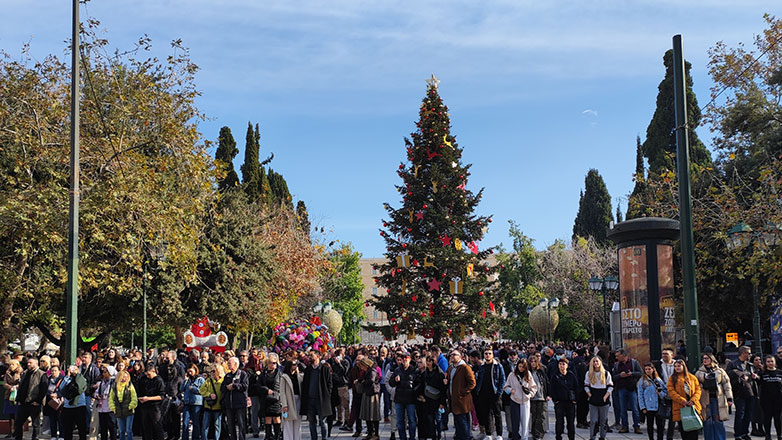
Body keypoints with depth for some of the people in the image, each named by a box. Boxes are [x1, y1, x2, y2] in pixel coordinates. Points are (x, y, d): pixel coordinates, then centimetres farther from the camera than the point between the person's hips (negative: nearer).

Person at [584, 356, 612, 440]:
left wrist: (606, 396, -6)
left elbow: (610, 386, 4)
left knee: (603, 421, 5)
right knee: (593, 421, -2)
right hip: (593, 401, 0)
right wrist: (589, 395, -3)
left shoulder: (606, 374, 2)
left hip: (604, 401, 0)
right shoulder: (588, 374, 5)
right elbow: (586, 386, 10)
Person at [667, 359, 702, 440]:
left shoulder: (692, 378, 12)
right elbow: (671, 392, -4)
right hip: (680, 408, -1)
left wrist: (693, 400, -11)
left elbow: (698, 390, 6)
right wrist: (682, 401, -15)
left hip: (693, 406, 1)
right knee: (684, 430, 0)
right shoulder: (672, 379, 7)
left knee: (694, 432, -1)